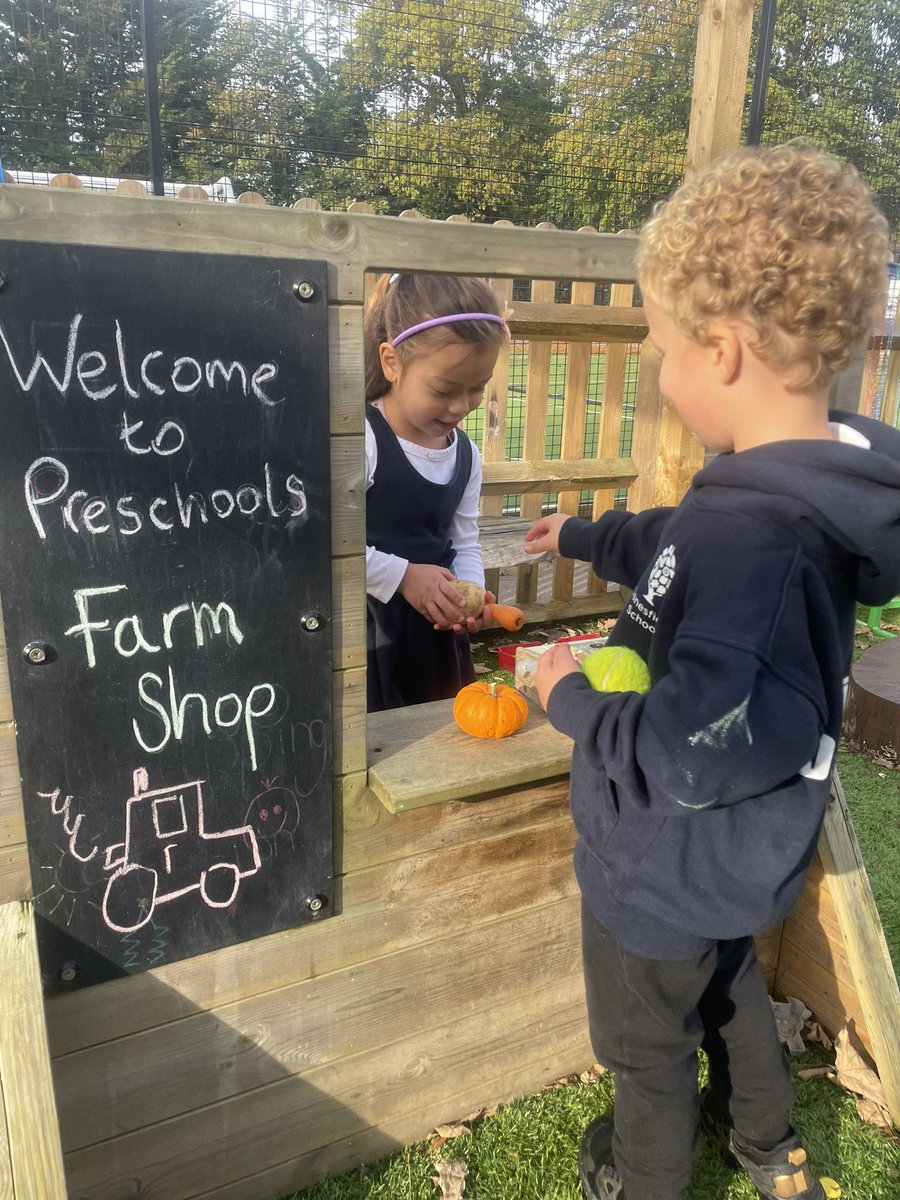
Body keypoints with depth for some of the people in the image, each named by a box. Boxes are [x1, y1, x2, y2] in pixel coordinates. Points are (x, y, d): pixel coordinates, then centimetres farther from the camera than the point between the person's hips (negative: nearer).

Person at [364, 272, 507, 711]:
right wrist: (402, 576, -20)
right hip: (366, 636, -6)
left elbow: (464, 544, 11)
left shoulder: (466, 455, 5)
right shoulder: (362, 440, -19)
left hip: (435, 631, 7)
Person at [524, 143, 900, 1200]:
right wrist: (581, 536, 24)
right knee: (728, 986, 34)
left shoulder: (749, 540, -39)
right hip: (745, 862, 9)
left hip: (669, 873, -8)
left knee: (648, 1042, 22)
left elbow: (683, 755, -38)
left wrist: (569, 698, -21)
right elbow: (678, 546, 11)